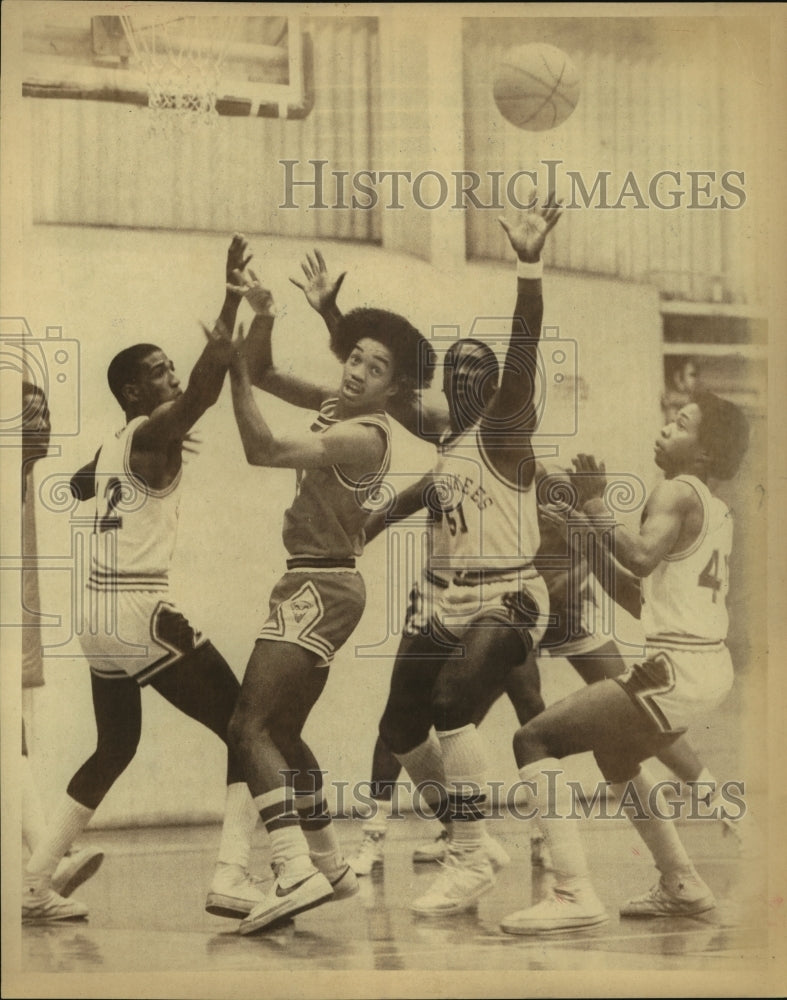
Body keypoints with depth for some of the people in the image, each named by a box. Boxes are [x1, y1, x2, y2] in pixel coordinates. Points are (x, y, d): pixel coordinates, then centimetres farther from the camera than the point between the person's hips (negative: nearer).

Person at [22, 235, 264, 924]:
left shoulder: (109, 450, 18)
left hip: (100, 612, 9)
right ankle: (232, 879, -13)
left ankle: (36, 883, 22)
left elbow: (77, 487, 41)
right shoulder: (153, 433, -7)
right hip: (142, 609, -9)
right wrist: (232, 300, -30)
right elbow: (204, 390, -28)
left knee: (115, 749, 23)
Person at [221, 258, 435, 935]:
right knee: (284, 732, 17)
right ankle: (331, 866, 24)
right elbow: (268, 376, 14)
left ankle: (295, 872, -27)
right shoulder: (338, 408, 10)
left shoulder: (363, 435, -18)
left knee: (250, 726, -18)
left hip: (321, 587, -10)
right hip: (320, 584, 10)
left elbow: (263, 450, -26)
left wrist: (236, 370, -22)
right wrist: (262, 317, -3)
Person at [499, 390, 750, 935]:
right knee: (615, 755, 33)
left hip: (676, 669, -9)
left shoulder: (677, 493, -9)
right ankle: (682, 885, 36)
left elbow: (642, 557, -29)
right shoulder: (719, 512, 16)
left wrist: (597, 507, -17)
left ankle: (575, 894, -16)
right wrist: (591, 530, 24)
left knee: (535, 740, -8)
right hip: (714, 666, 9)